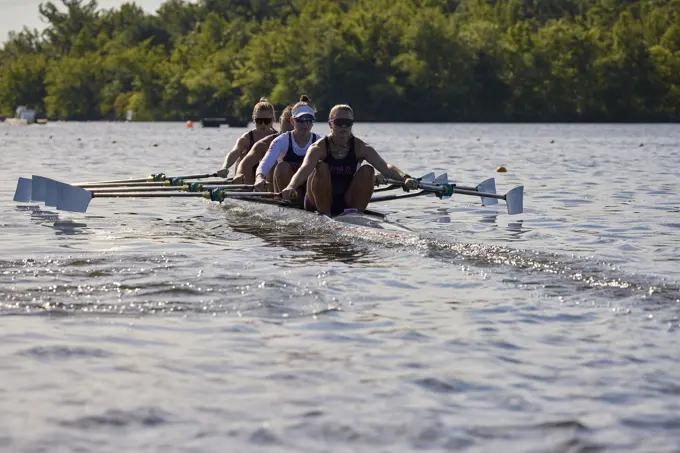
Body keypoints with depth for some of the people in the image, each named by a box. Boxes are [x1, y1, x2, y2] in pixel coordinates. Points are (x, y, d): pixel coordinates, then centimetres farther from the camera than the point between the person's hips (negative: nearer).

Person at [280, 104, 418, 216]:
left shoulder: (360, 148, -6)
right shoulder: (319, 148, -13)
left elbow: (385, 167, -20)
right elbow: (305, 169, -33)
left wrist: (404, 178, -42)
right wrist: (291, 186, -55)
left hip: (347, 202, 2)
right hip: (318, 202, -2)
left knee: (368, 170, -17)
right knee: (321, 167, -26)